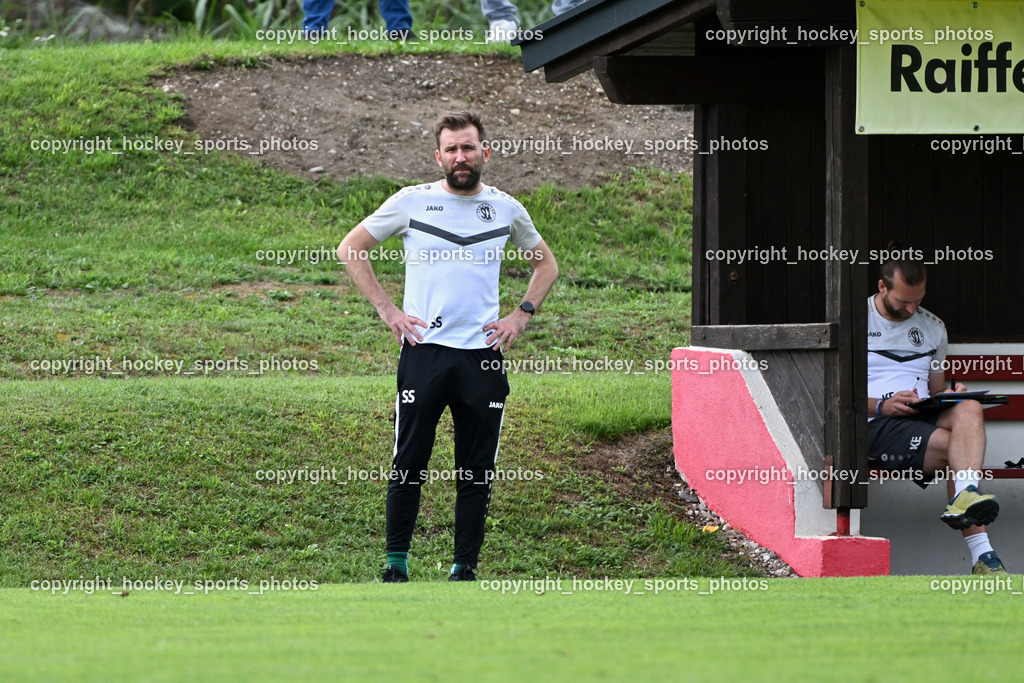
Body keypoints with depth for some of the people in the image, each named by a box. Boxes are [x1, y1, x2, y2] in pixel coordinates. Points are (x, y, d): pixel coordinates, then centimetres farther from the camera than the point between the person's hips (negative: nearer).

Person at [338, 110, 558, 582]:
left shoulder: (505, 209, 9)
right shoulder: (411, 202, 2)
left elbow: (546, 264, 25)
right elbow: (350, 250, 10)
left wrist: (522, 314, 10)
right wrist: (386, 309, 2)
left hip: (483, 354, 2)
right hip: (424, 350, -2)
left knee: (478, 470, 3)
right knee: (409, 464, -2)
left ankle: (465, 568, 10)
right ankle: (396, 564, 8)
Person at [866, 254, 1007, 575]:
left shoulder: (932, 328, 24)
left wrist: (952, 395, 4)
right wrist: (881, 406, -16)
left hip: (924, 417, 5)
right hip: (875, 425, -5)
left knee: (969, 409, -32)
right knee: (954, 447, -31)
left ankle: (965, 498, -53)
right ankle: (981, 553, -41)